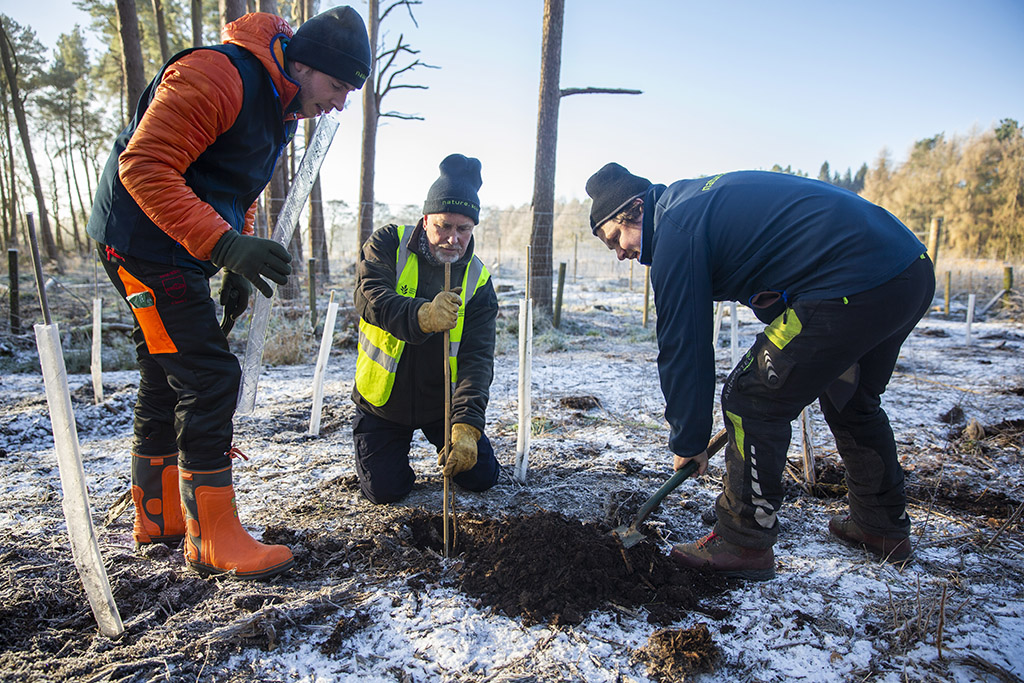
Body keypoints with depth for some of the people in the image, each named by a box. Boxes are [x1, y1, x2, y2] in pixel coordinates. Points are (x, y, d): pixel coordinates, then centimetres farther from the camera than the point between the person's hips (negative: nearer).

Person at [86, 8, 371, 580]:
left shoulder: (281, 109, 12)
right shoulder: (215, 75, -20)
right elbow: (144, 167, -26)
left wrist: (237, 271, 11)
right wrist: (225, 243, -34)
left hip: (183, 251, 10)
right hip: (143, 238, -10)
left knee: (166, 382, 14)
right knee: (209, 377, -13)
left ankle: (159, 515, 28)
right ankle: (214, 539, -4)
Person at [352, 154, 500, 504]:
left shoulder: (478, 281, -12)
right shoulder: (388, 244, -14)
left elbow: (477, 359, -21)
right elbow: (369, 297, -32)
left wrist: (467, 426, -36)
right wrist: (421, 316, -53)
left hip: (443, 401, 2)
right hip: (384, 399, -1)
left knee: (482, 476, 2)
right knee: (385, 490, -3)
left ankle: (448, 438, 33)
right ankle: (397, 445, 29)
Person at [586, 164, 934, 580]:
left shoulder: (676, 231, -7)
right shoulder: (704, 198, 22)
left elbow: (683, 346, -6)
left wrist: (688, 441, 5)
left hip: (853, 287, -11)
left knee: (751, 402, -1)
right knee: (852, 401, 27)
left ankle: (744, 545, 9)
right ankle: (883, 527, 42)